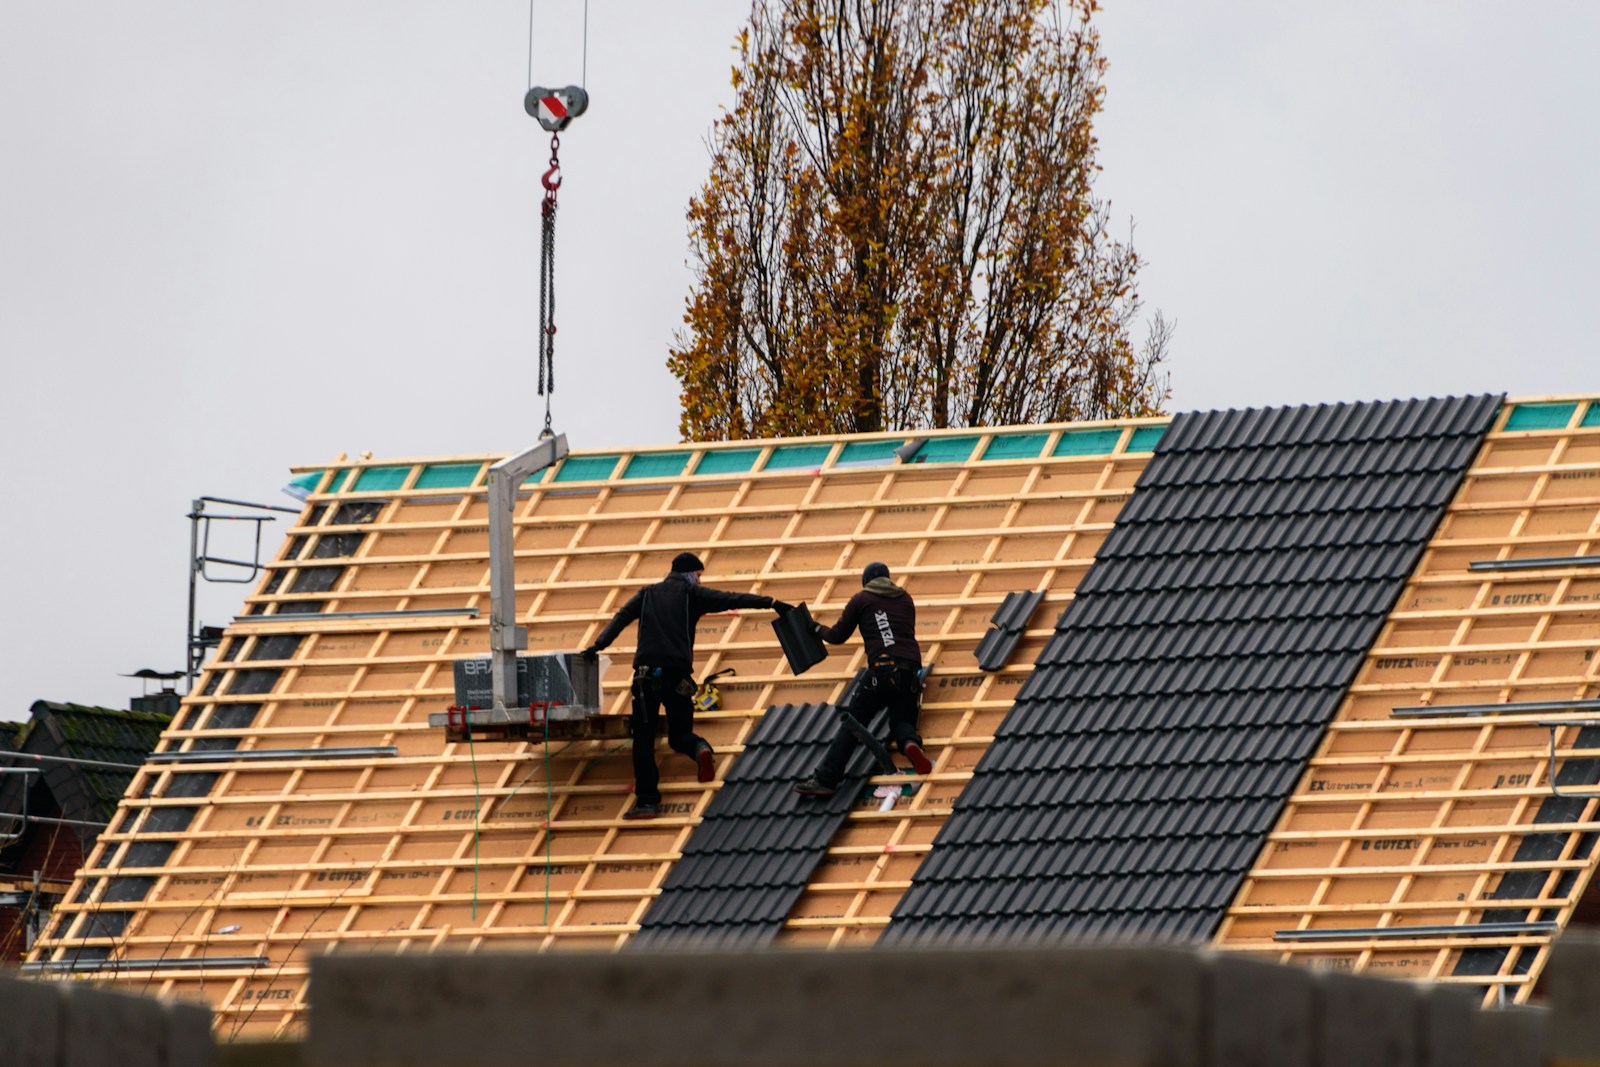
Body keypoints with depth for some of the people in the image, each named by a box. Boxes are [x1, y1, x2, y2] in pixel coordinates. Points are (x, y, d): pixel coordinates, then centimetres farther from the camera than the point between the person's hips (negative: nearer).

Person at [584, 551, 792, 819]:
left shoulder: (648, 594, 19)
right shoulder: (692, 594, 11)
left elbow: (621, 618, 9)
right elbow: (731, 600, 2)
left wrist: (599, 645, 5)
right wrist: (770, 603, -2)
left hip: (647, 673, 1)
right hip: (677, 673, -1)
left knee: (643, 739, 3)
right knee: (680, 734, 13)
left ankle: (647, 800, -4)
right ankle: (700, 749, -22)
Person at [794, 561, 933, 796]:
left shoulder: (862, 599, 11)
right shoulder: (905, 599, 20)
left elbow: (837, 636, 16)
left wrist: (819, 629, 36)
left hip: (881, 670, -3)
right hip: (911, 668, 3)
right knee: (902, 722, 15)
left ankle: (825, 779, -6)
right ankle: (911, 744, -22)